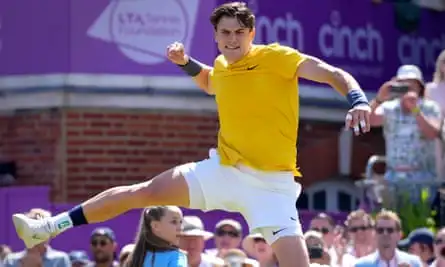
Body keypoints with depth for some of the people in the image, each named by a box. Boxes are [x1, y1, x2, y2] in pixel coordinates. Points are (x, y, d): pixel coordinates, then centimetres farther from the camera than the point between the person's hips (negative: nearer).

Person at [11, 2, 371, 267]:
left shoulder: (277, 57, -11)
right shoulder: (222, 67, 8)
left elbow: (334, 74, -17)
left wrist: (358, 100, -36)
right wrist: (185, 62, 17)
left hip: (270, 183, -5)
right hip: (223, 170, 5)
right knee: (142, 193, 4)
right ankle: (50, 228, 14)